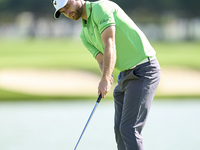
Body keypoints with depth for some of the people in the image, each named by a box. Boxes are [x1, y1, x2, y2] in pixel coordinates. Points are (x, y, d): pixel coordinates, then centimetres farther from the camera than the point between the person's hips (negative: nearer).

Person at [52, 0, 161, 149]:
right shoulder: (85, 34, 14)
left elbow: (110, 44, -23)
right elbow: (102, 60, 5)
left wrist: (105, 80, -32)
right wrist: (106, 75, -20)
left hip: (144, 69, -10)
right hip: (126, 74, 10)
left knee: (129, 128, -15)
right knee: (119, 128, 9)